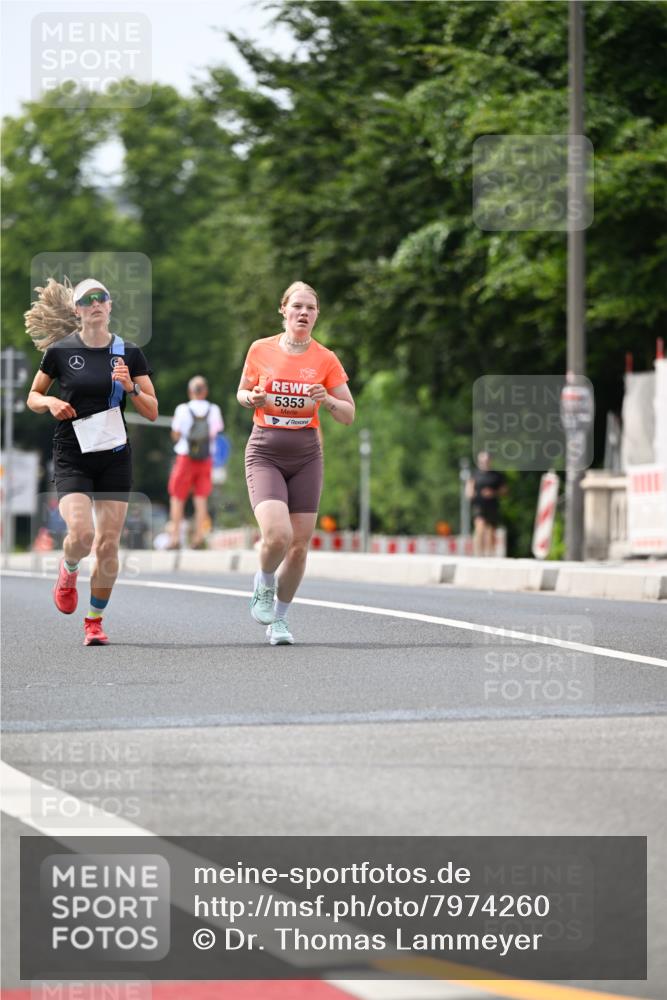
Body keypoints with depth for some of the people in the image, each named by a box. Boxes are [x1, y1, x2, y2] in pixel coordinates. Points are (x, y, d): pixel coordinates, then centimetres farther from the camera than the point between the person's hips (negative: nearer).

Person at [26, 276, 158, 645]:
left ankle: (95, 621, 14)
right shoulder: (60, 351, 0)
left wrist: (131, 387, -13)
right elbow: (33, 397, 12)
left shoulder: (129, 353, 4)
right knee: (80, 534, -19)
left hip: (115, 457, 2)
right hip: (72, 458, -2)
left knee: (107, 544, -2)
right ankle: (68, 571, 17)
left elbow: (152, 412, 4)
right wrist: (50, 402, -9)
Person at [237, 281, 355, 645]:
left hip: (306, 456, 2)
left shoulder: (325, 359, 0)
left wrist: (327, 400, -16)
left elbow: (349, 414, 4)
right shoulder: (260, 350, 0)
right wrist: (252, 398, -8)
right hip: (265, 453, -2)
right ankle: (264, 586, 11)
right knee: (277, 535, -22)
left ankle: (279, 618, 21)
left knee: (299, 545, 1)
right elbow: (242, 392, 15)